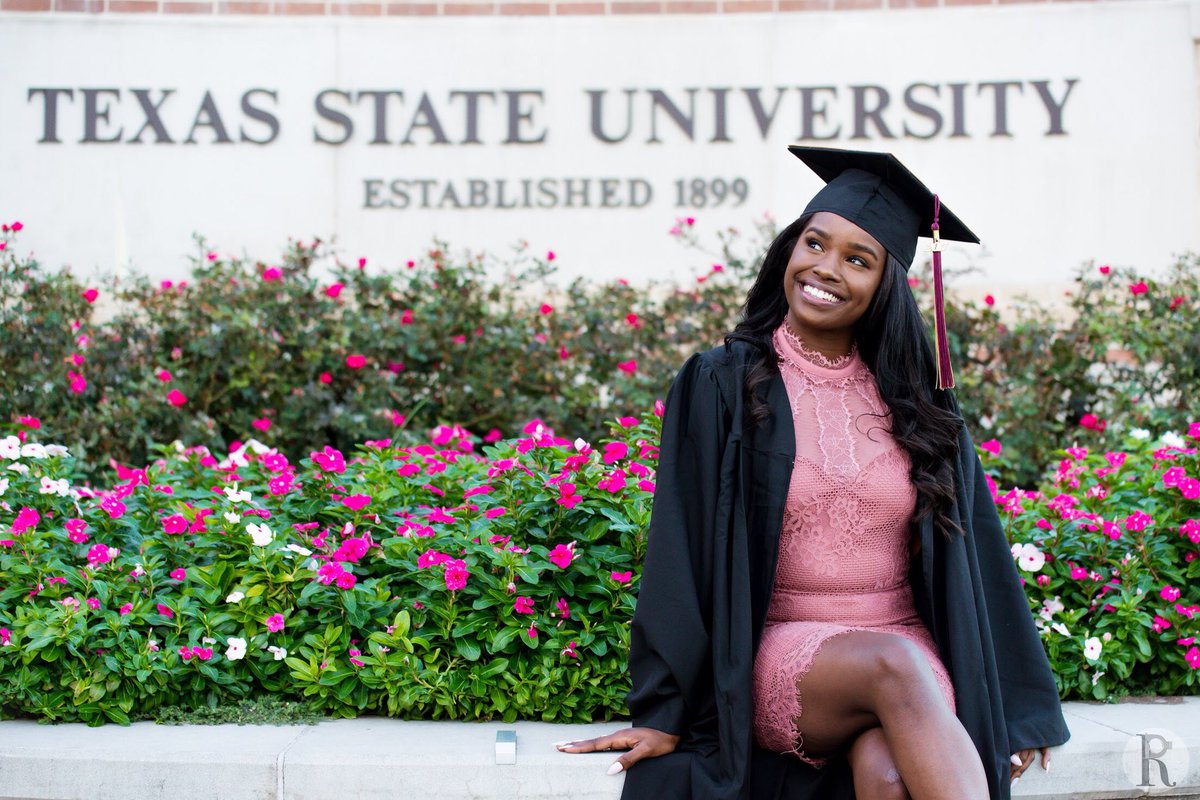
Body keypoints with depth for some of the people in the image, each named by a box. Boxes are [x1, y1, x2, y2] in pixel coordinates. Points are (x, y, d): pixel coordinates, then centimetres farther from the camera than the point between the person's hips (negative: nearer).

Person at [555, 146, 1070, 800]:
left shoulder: (916, 402, 9)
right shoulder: (723, 385, 1)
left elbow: (976, 552, 13)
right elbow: (683, 552, -1)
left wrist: (1012, 704, 11)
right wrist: (665, 714, -4)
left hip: (908, 646, 2)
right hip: (779, 654, -2)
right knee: (893, 668, -34)